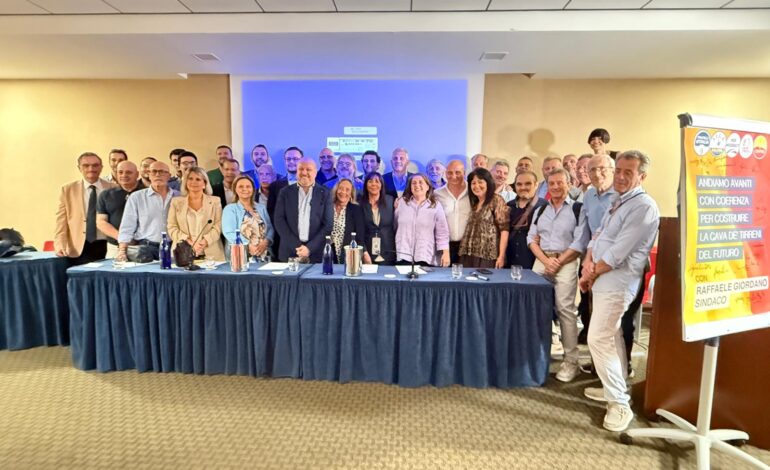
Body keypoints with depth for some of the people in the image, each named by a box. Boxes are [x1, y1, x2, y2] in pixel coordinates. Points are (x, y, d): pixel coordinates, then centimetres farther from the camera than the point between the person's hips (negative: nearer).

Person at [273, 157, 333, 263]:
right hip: (289, 252, 1)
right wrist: (297, 247, -9)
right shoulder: (285, 192, 6)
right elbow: (279, 221, 0)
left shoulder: (325, 193, 3)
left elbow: (328, 224, -2)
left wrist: (309, 248, -11)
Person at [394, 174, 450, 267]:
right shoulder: (401, 202, 8)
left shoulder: (436, 206, 3)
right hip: (404, 255, 1)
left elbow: (442, 233, 0)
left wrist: (445, 252, -5)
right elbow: (394, 225, 16)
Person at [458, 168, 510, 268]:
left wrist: (501, 256, -15)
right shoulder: (473, 203, 16)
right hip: (468, 256, 6)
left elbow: (504, 229, -10)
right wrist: (464, 252, 6)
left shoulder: (497, 200, -4)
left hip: (488, 256, -6)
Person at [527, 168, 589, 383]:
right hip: (541, 261, 5)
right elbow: (532, 239, 8)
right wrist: (546, 260, -7)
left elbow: (579, 243, -8)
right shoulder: (541, 210, 14)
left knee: (565, 309, -7)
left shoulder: (578, 209, 0)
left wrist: (558, 262, -10)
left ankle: (571, 361, 2)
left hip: (566, 263, -5)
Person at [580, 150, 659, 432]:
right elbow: (598, 236, 14)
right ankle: (616, 389, 31)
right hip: (603, 279, 10)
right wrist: (588, 263, -4)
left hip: (616, 282, -9)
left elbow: (618, 253, -21)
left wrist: (591, 275, -10)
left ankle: (619, 403, 3)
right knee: (611, 337, 17)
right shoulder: (618, 202, 15)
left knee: (598, 339, -9)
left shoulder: (643, 206, -16)